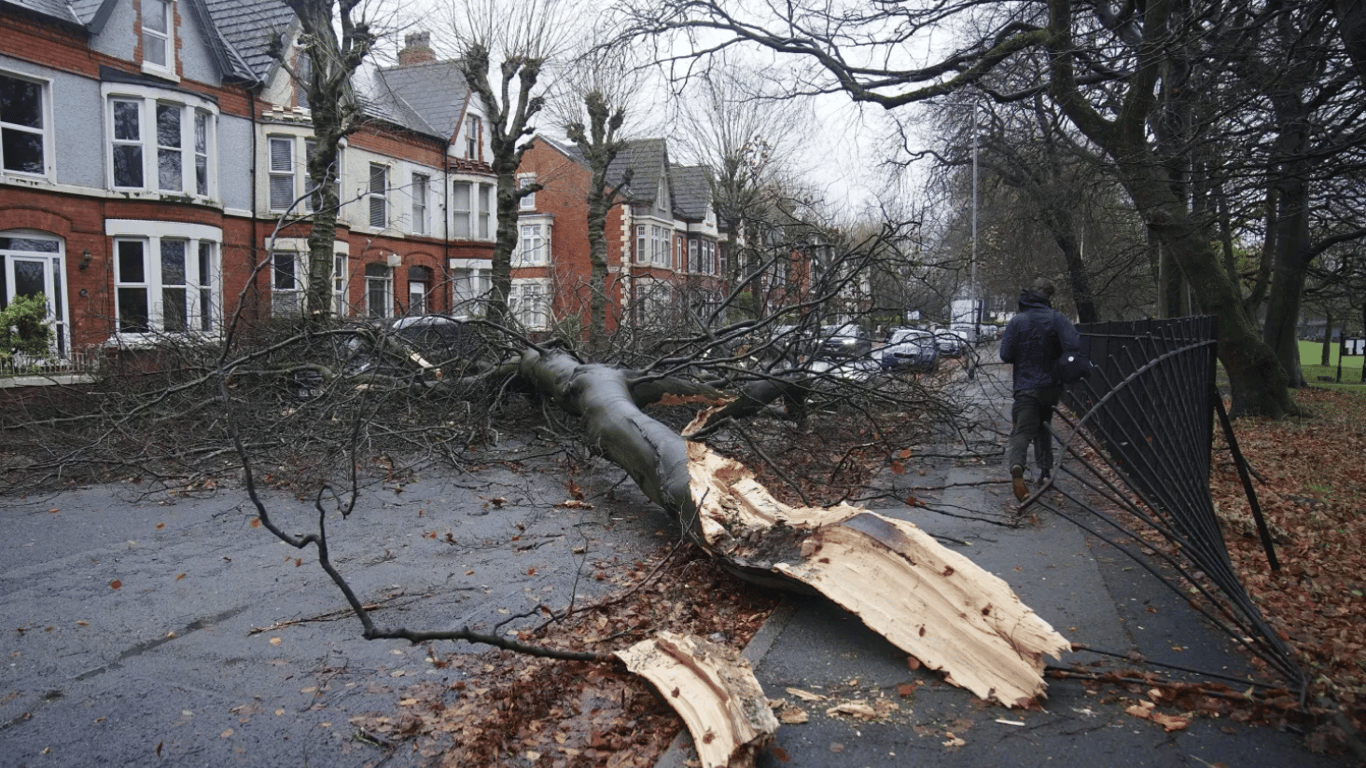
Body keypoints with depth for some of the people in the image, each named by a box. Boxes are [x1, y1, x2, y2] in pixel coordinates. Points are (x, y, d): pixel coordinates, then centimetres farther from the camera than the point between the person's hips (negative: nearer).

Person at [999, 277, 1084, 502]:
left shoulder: (1016, 321, -4)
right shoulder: (1056, 319, -6)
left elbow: (1005, 355, -6)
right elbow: (1074, 345, -19)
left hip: (1025, 387, -1)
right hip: (1051, 385, 2)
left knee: (1022, 431, -9)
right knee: (1043, 426, 23)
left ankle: (1016, 466, -36)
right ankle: (1045, 468, 26)